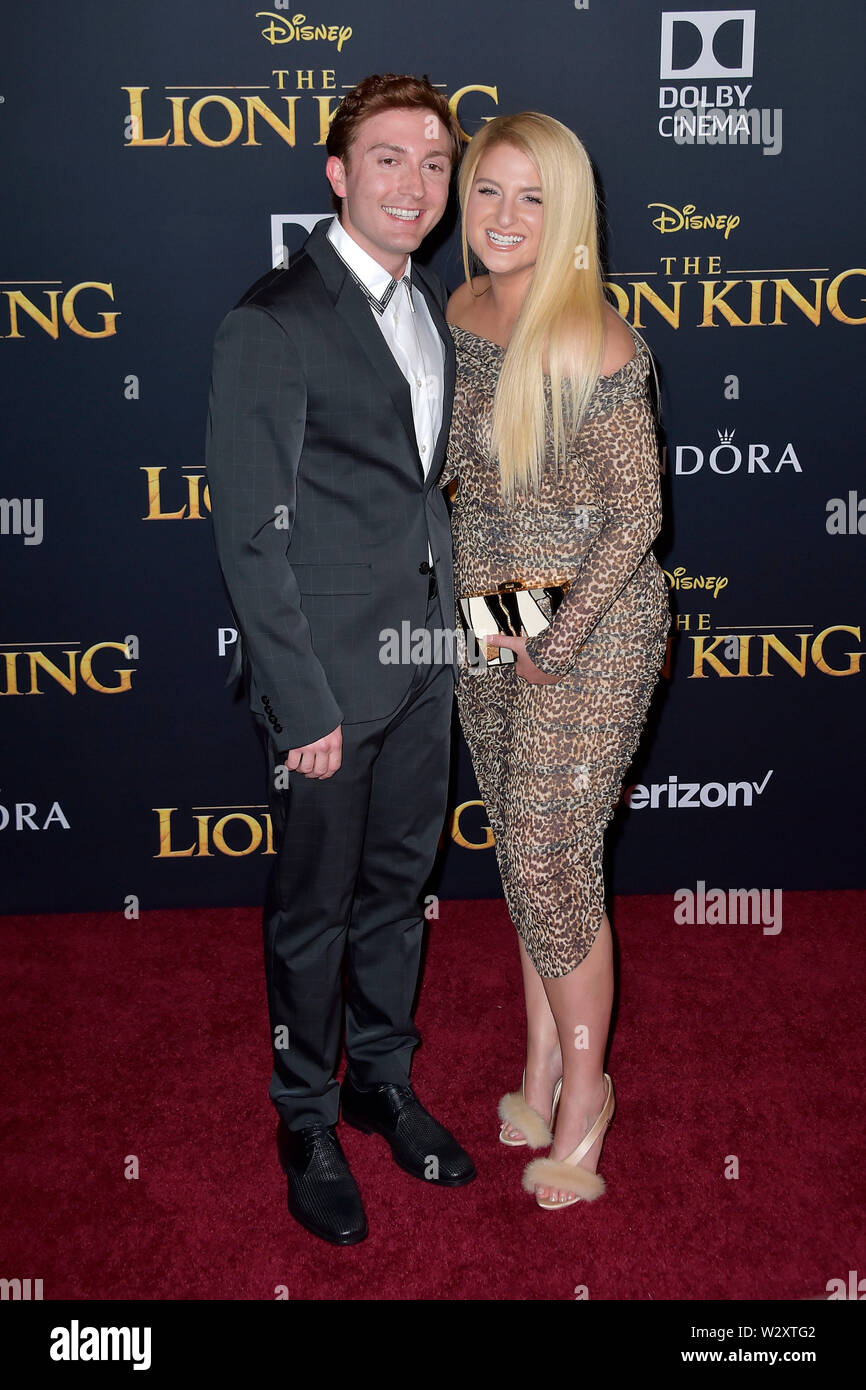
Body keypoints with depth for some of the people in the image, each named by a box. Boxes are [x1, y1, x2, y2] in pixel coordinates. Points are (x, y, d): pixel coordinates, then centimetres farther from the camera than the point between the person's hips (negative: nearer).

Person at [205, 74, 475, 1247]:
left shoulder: (430, 306, 9)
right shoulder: (272, 324, -16)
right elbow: (250, 534, -17)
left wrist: (457, 606, 10)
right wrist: (303, 705, -17)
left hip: (424, 660, 7)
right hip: (331, 671, -7)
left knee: (398, 884, 20)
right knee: (315, 907, 9)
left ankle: (384, 1080, 40)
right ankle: (307, 1120, 30)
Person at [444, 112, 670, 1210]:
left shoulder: (595, 344, -16)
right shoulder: (460, 315, 5)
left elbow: (637, 511, -13)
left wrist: (561, 635, -15)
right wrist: (478, 605, 9)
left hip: (593, 622, -6)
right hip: (488, 615, 7)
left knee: (550, 857, -3)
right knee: (519, 848, 14)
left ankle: (586, 1081, 18)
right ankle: (542, 1056, 30)